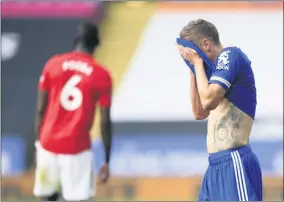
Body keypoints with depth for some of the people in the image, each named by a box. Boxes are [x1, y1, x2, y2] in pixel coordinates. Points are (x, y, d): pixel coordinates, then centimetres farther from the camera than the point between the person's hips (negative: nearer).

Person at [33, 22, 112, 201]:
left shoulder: (53, 65, 2)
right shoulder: (102, 75, -5)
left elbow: (40, 110, 3)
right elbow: (105, 121, -5)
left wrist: (39, 143, 15)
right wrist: (107, 161, 2)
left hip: (49, 144, 3)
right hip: (77, 147, -3)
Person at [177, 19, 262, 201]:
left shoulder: (230, 55, -7)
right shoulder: (220, 65, 19)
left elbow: (208, 101, -18)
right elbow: (199, 113, 23)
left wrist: (198, 62, -4)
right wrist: (193, 68, 17)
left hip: (234, 162, -10)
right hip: (217, 165, 10)